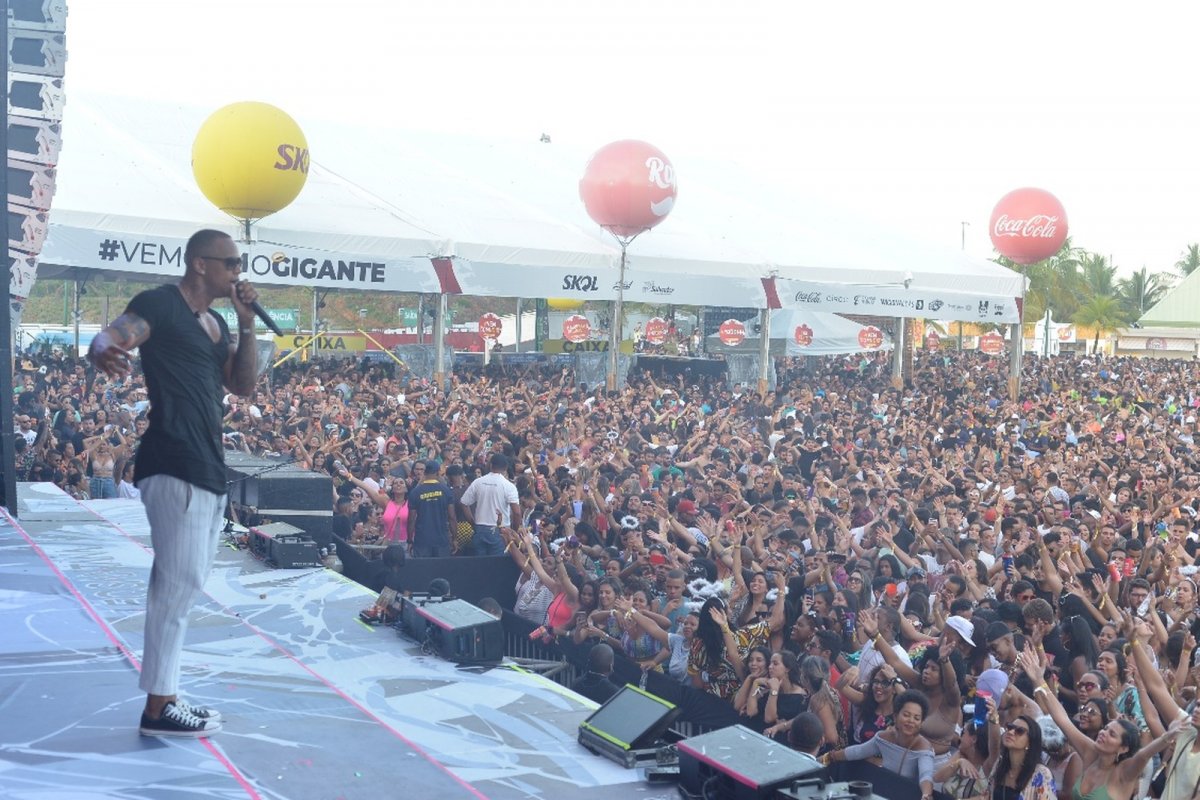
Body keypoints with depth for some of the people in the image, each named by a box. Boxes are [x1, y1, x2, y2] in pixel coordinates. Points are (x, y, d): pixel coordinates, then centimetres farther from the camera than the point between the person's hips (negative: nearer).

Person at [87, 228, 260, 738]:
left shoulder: (215, 324, 19)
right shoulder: (160, 304, -6)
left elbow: (244, 385, 14)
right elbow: (108, 339, -19)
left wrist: (246, 324, 4)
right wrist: (105, 353, -43)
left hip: (209, 466, 10)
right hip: (173, 465, -10)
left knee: (182, 584, 13)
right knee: (179, 582, -10)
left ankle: (166, 697, 22)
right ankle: (158, 708, -3)